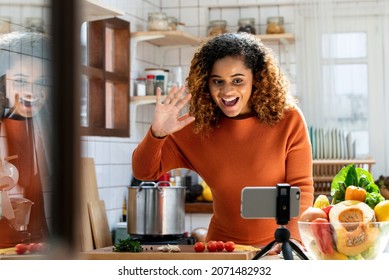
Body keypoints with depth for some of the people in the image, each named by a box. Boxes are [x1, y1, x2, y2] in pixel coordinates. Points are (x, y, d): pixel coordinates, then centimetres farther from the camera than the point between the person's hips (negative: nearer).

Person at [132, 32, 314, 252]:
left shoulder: (288, 120, -5)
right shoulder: (197, 127, 0)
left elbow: (301, 187, -6)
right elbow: (144, 172, 4)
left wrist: (291, 238, -23)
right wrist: (157, 134, -16)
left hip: (279, 248, -1)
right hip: (224, 250, 2)